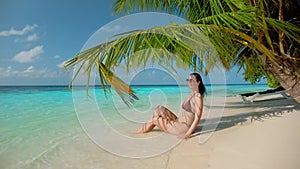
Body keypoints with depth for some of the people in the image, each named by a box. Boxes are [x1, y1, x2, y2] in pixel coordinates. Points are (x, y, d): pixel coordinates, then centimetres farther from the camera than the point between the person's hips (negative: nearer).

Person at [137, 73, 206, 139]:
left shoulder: (198, 96, -18)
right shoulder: (192, 95, 9)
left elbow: (197, 118, -20)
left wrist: (188, 133, -21)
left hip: (183, 127, -8)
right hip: (179, 122, 8)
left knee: (155, 119, -4)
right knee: (160, 109, 0)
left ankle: (139, 132, 19)